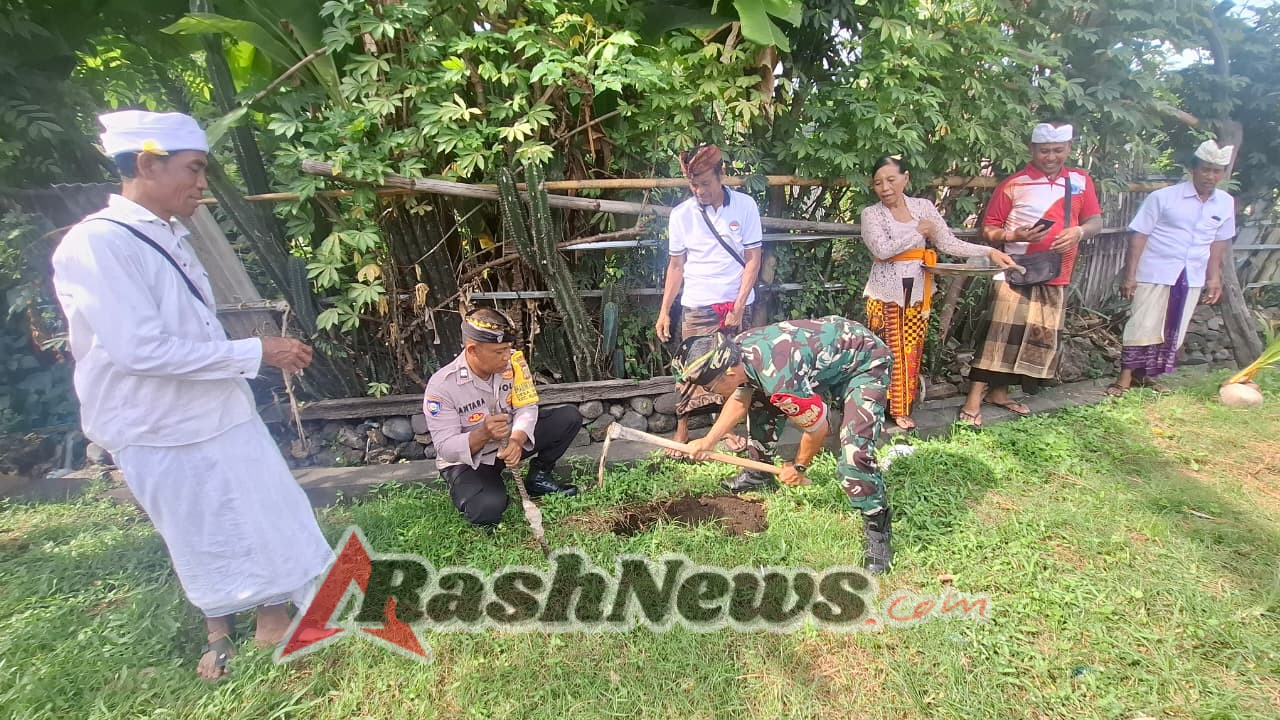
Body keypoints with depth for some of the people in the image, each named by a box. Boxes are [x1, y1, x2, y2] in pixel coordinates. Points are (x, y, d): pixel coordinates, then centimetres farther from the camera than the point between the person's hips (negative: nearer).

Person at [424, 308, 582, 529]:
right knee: (488, 509, -33)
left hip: (509, 442, 5)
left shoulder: (511, 363, -14)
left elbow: (526, 407, -13)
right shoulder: (441, 386, -26)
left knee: (570, 417, -11)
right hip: (467, 460, -4)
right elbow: (446, 449, -24)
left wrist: (517, 440, -35)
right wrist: (482, 435, -44)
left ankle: (538, 478, 7)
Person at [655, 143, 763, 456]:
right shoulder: (681, 214, -1)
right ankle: (681, 432, 15)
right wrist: (664, 312, 0)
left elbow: (752, 260, -3)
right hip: (697, 306, 0)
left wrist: (738, 306, -10)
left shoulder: (745, 206, -4)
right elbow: (676, 266, 4)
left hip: (736, 305, 0)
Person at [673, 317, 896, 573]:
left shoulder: (778, 380, -38)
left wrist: (799, 467, -3)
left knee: (853, 456, -24)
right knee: (759, 402, 12)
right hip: (831, 347, 9)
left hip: (866, 363, -9)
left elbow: (819, 429, -21)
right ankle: (760, 476, 30)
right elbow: (740, 399, 6)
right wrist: (709, 441, -2)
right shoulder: (735, 350, -14)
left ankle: (878, 526, 0)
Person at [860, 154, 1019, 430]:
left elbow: (950, 243, -1)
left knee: (911, 352, 8)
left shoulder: (924, 206, 3)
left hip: (918, 292, 3)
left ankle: (901, 408, 19)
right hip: (886, 293, -3)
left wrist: (990, 251, -12)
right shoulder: (871, 214, -5)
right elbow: (882, 249, -20)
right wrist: (918, 232, -12)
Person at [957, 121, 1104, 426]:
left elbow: (1096, 221, 11)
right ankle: (973, 400, -8)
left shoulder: (1081, 181, 10)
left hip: (1056, 277, 5)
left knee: (1041, 337, 9)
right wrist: (1016, 236, -22)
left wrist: (1079, 231, -12)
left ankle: (999, 392, 21)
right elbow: (988, 230, -3)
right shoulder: (1013, 184, -3)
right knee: (1001, 334, -11)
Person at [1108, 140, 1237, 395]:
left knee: (1174, 330, 10)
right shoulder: (1163, 197, -11)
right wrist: (1130, 275, -15)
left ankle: (1145, 374, 21)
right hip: (1155, 272, -5)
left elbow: (1219, 241, 15)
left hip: (1193, 277, 5)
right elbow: (1139, 235, -11)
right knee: (1143, 325, -4)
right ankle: (1125, 377, 4)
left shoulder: (1226, 203, 5)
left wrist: (1214, 277, 13)